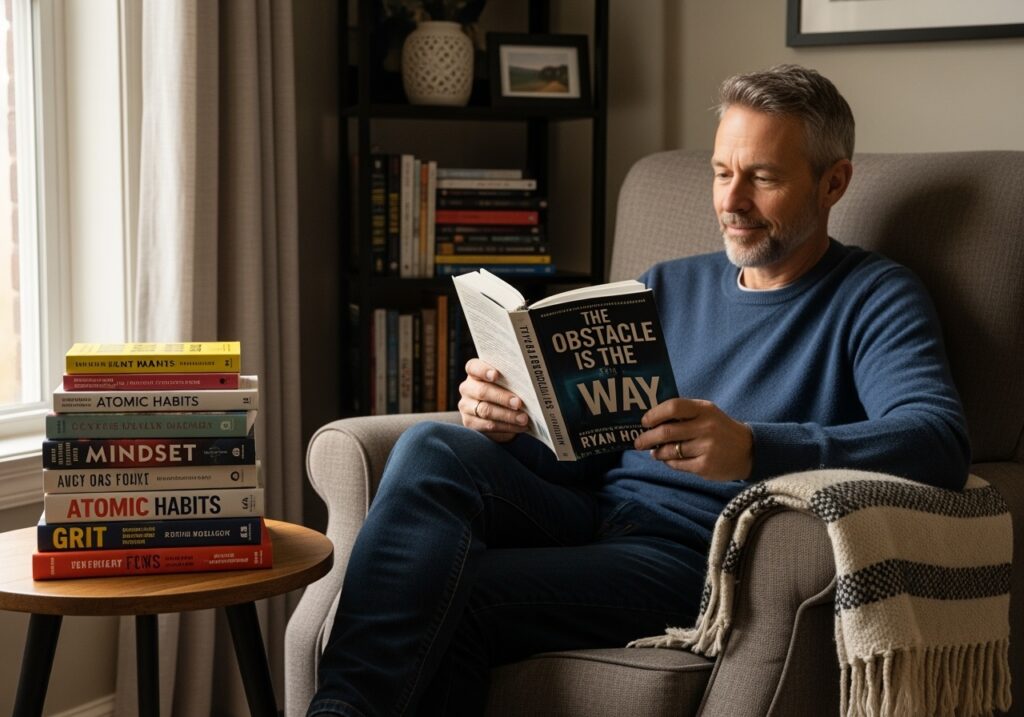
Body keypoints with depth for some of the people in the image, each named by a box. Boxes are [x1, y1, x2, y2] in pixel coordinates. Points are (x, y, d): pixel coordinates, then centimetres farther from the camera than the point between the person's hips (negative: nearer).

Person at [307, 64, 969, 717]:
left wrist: (751, 449, -34)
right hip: (591, 515, 6)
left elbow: (940, 442, -19)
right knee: (434, 449, -23)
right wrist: (506, 420, -6)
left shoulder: (876, 299, 2)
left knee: (457, 598, -29)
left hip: (699, 556, -6)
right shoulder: (667, 287, 21)